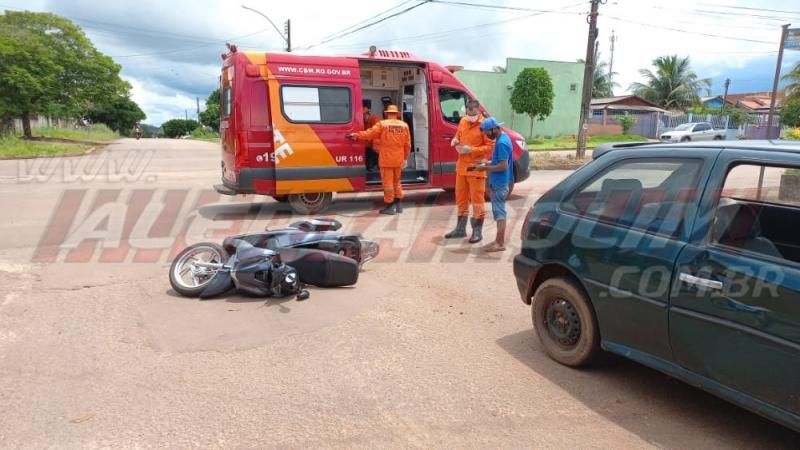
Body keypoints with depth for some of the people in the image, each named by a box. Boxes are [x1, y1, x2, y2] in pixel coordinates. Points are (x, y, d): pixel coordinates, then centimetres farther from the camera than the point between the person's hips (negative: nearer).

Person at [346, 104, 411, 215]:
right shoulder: (404, 125, 5)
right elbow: (407, 144, 6)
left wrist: (355, 135, 1)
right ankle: (398, 204, 23)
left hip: (386, 159, -5)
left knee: (387, 183, 2)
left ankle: (390, 206, 5)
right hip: (398, 159, 5)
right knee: (396, 181, 19)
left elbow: (369, 134, -10)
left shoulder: (382, 124, -7)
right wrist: (405, 158, 16)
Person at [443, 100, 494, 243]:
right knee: (461, 198, 14)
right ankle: (460, 229, 26)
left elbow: (490, 146, -15)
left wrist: (471, 150, -22)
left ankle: (477, 231, 7)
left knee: (477, 200, -2)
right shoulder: (463, 121, 9)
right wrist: (455, 141, 1)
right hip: (461, 167, 7)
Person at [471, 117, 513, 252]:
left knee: (499, 212, -5)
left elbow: (503, 166, -23)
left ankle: (500, 244, 0)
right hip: (498, 182, 10)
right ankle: (499, 240, 22)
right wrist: (486, 164, 9)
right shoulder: (502, 138, 11)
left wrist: (485, 168, -15)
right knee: (499, 211, 14)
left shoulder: (502, 142, -20)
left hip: (500, 183, -10)